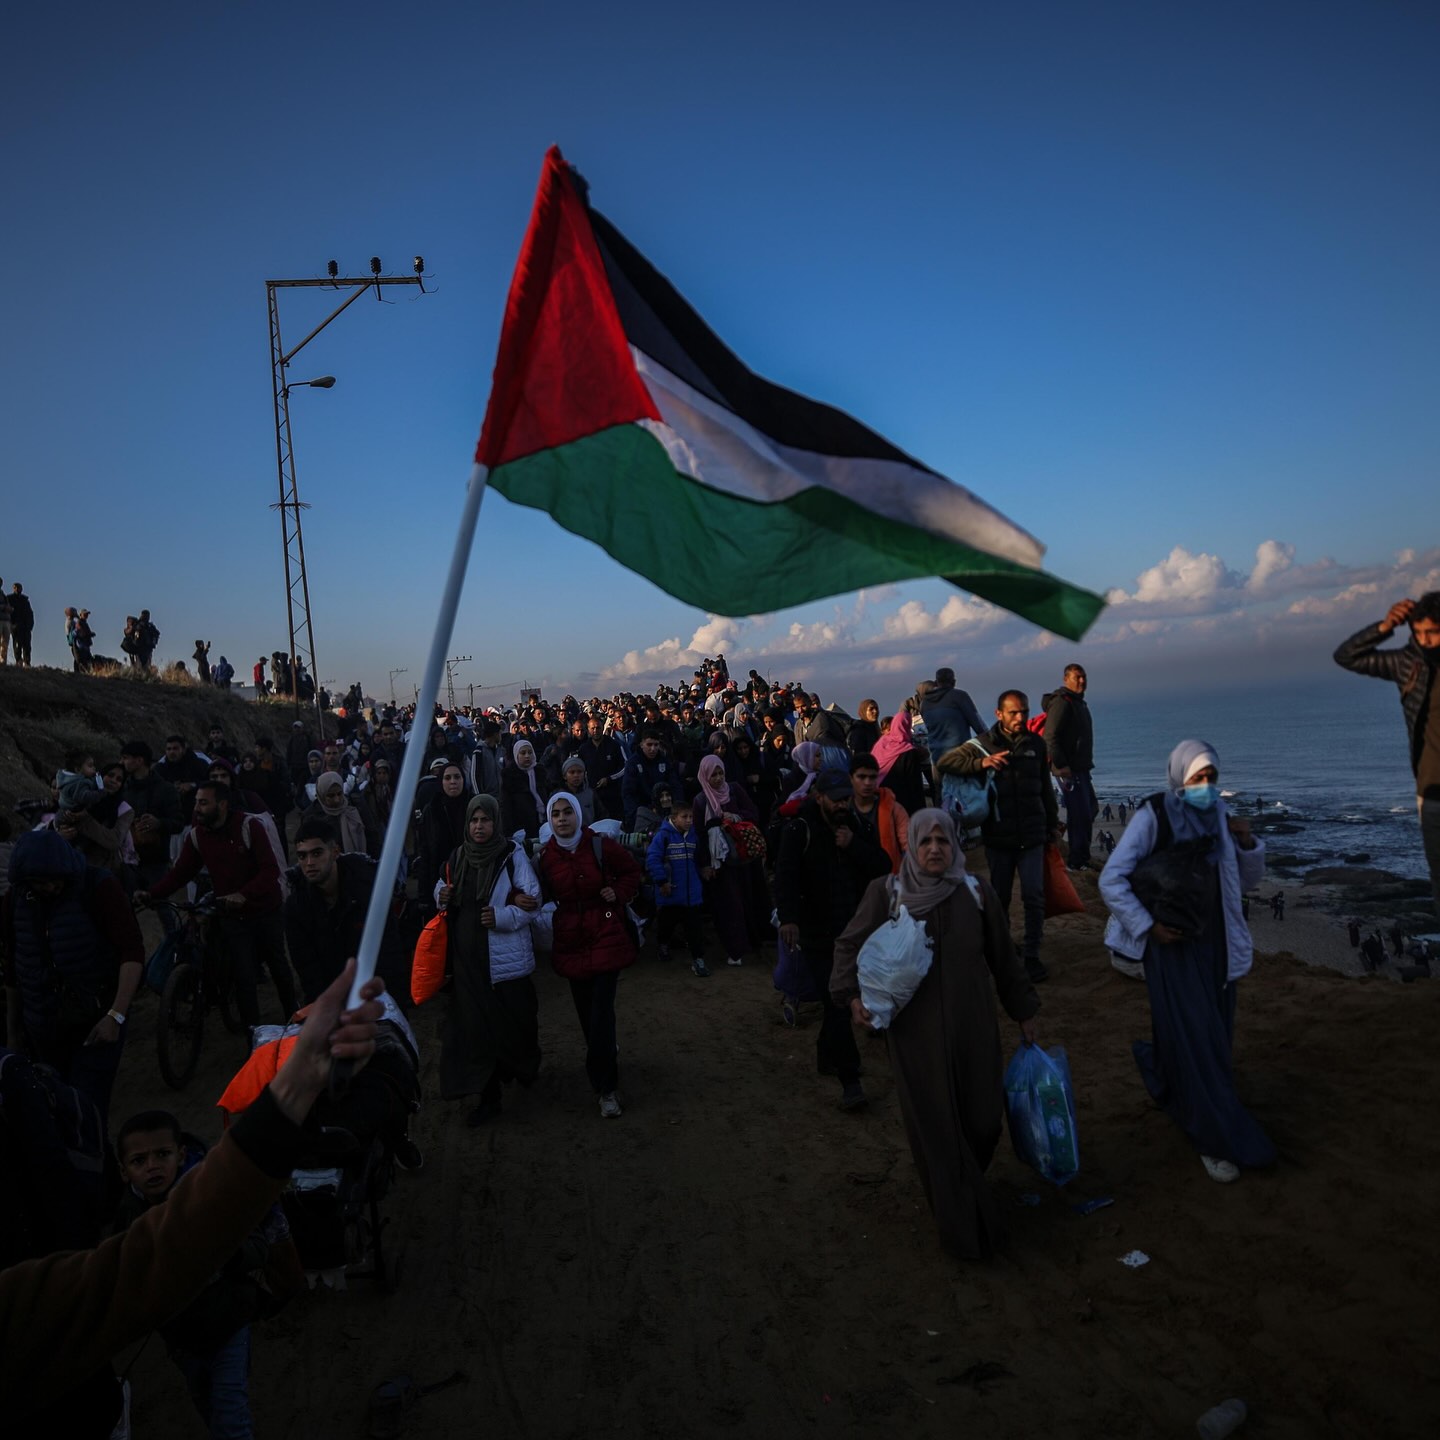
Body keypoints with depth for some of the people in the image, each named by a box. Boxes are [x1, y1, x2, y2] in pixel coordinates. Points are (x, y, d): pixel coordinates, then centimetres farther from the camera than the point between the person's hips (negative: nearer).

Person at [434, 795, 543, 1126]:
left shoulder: (513, 854, -9)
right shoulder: (459, 855, 5)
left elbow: (532, 901, -10)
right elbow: (444, 891, 19)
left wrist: (501, 916, -24)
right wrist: (442, 896, -4)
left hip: (505, 954, -4)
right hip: (468, 955, 4)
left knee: (513, 1017, 7)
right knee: (475, 1022, 5)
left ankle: (524, 1067, 37)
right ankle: (487, 1095, 17)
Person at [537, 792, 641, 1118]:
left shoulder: (601, 846, -9)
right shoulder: (545, 856, -2)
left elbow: (631, 872, 5)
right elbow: (543, 896, 10)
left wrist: (618, 893, -11)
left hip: (606, 938, -3)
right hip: (571, 942, 3)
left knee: (600, 1013, -7)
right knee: (586, 1012, 12)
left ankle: (606, 1088, 6)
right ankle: (608, 1051, 43)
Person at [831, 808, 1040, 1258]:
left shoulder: (977, 893, -3)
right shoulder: (886, 893, -8)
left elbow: (1003, 958, 8)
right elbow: (850, 945, 2)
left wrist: (1023, 1011, 15)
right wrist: (852, 993, -12)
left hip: (972, 1028, 2)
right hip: (915, 1033, -2)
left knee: (981, 1120, 8)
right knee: (934, 1127, 6)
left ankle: (966, 1187, 41)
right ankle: (962, 1224, 26)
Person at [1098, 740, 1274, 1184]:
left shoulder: (1218, 815, 4)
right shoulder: (1153, 816, -13)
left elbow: (1246, 882, 10)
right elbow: (1111, 879, -15)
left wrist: (1247, 844, -8)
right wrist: (1149, 925, -18)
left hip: (1215, 943, 6)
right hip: (1172, 944, -6)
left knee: (1213, 1033, 14)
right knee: (1194, 1039, -1)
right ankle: (1217, 1139, 11)